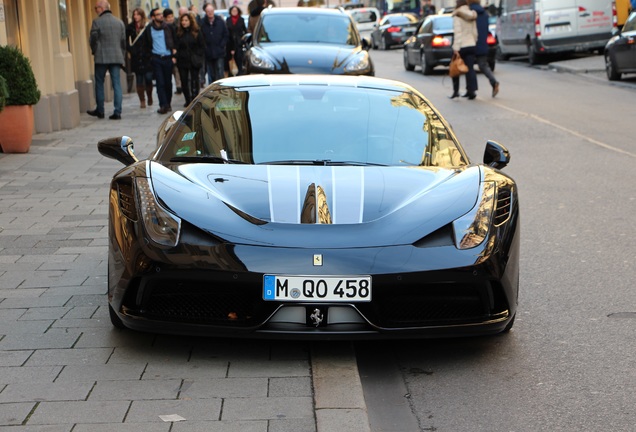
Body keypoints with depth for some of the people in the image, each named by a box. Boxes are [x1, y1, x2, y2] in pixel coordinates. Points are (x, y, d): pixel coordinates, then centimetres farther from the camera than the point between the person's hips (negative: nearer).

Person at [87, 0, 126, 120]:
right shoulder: (120, 22, 7)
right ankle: (117, 112, -2)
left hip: (101, 58, -3)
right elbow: (123, 42, 10)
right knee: (117, 85, 3)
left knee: (99, 84, 10)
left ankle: (100, 111, 15)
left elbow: (92, 40, -5)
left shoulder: (97, 22, -7)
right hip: (117, 57, 3)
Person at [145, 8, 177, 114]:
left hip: (168, 58, 1)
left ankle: (168, 103, 19)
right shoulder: (149, 30, 4)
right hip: (156, 58, -1)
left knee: (168, 82, 7)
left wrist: (174, 56, 1)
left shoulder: (168, 28, 6)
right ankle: (163, 105, -11)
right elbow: (147, 44, 10)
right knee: (160, 82, -8)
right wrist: (150, 57, 2)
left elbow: (175, 42, 9)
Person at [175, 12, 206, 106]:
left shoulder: (196, 32, 1)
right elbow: (176, 47, 5)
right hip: (182, 61, 2)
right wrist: (177, 57, -6)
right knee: (184, 82, 4)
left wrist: (199, 58, -5)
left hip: (194, 62, -1)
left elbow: (202, 46, 4)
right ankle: (188, 100, 14)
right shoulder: (178, 33, 4)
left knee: (194, 81, 0)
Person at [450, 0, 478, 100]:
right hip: (471, 45, 5)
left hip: (461, 46, -5)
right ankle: (472, 90, -11)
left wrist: (456, 47, -19)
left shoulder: (457, 17, -8)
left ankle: (456, 91, 10)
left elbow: (458, 32, -16)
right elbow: (475, 32, 11)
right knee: (470, 68, 1)